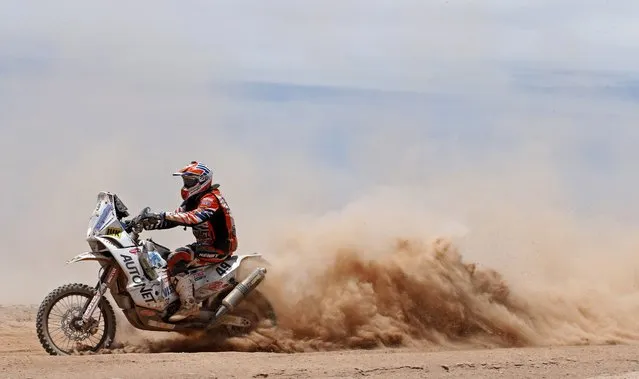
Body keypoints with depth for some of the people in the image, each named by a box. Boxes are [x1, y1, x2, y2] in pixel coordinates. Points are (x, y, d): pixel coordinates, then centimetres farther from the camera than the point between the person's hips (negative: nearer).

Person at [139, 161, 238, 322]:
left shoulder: (210, 199, -18)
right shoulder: (192, 201, 13)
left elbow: (194, 218, -36)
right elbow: (174, 219, 10)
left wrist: (163, 216, -42)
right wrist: (148, 223, -5)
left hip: (218, 249, -11)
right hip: (205, 246, 11)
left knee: (176, 260, -26)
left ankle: (188, 305, -29)